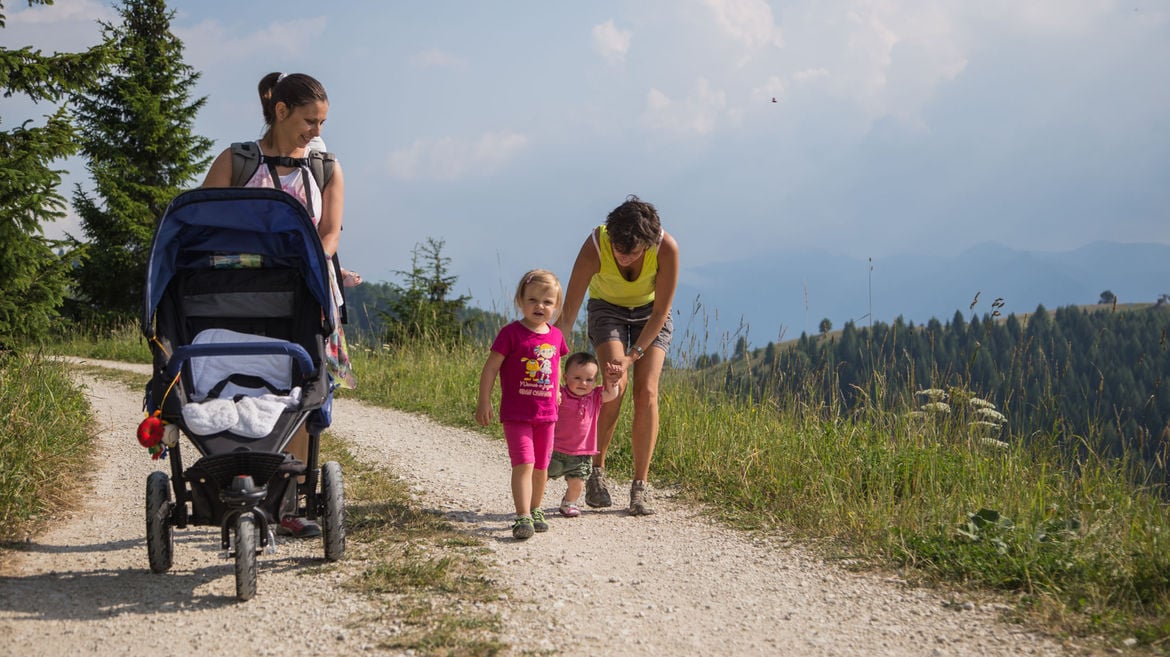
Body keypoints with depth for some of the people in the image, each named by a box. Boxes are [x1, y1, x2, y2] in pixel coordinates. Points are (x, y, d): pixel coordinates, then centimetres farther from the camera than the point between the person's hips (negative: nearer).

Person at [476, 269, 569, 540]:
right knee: (524, 464, -15)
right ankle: (523, 518, -17)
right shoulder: (511, 333, -11)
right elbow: (491, 367, -10)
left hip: (546, 413, 6)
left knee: (541, 467, 14)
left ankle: (535, 511, 30)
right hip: (516, 414, -5)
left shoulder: (555, 336, 5)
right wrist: (484, 402, -13)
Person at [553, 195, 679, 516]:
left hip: (650, 312, 1)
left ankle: (640, 486, -6)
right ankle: (597, 471, -4)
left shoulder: (667, 248, -34)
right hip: (607, 308, -1)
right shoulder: (595, 246, -34)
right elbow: (568, 312, -30)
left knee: (647, 392, -15)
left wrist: (633, 355, -28)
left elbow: (661, 312, -22)